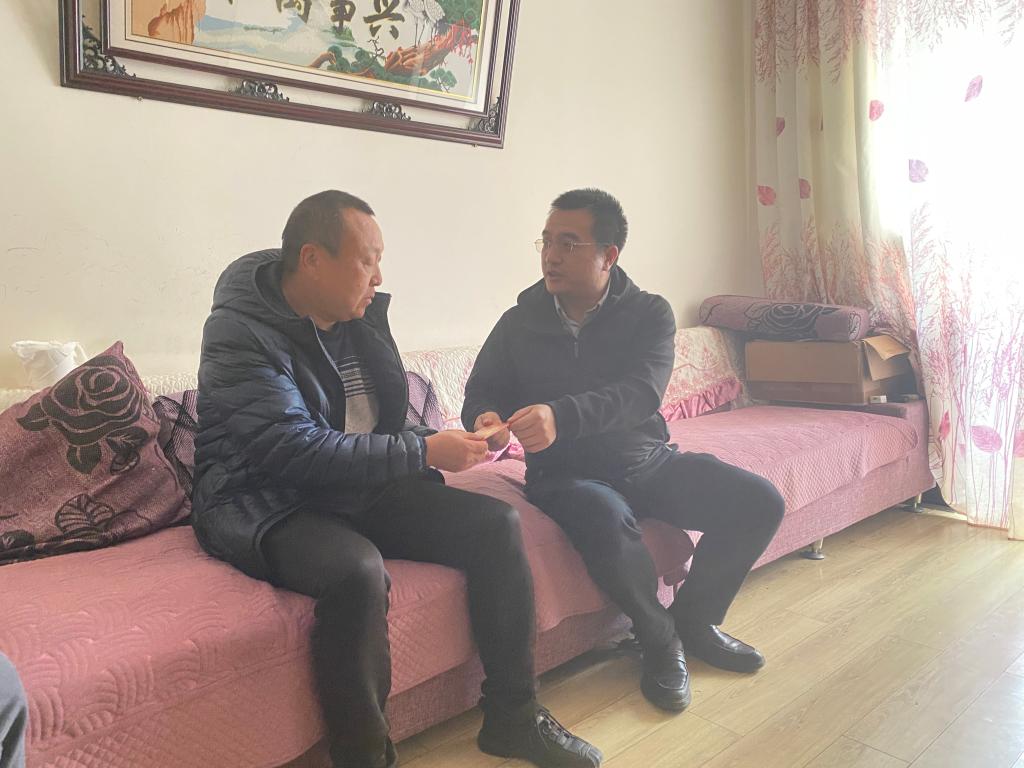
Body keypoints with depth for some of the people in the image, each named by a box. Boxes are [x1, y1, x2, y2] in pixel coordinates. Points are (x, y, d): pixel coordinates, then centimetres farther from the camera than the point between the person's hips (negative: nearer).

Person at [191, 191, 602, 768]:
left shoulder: (364, 315, 6)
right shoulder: (242, 334, -17)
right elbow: (298, 453, -27)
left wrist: (437, 443, -3)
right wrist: (424, 454, -25)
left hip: (364, 487, 7)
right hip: (266, 501, -7)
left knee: (497, 523, -8)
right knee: (358, 570, -38)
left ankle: (513, 716, 4)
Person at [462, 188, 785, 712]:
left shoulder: (649, 314, -4)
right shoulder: (520, 323, -1)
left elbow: (641, 392, -21)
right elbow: (481, 392, 2)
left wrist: (562, 416, -40)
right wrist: (485, 418, -26)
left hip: (647, 461, 3)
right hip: (565, 474, -2)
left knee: (759, 502, -12)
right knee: (607, 521, -37)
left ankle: (696, 619, 11)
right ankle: (661, 640, -7)